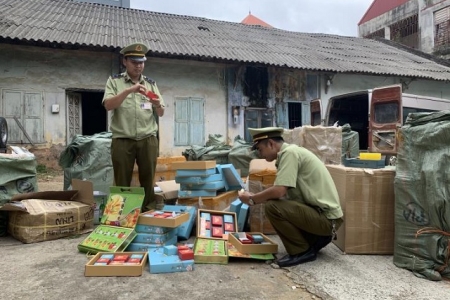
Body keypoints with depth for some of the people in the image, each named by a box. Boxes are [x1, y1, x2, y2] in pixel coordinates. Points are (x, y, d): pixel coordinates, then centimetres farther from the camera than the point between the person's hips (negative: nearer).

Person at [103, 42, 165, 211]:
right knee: (122, 182, 4)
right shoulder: (114, 81, 7)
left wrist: (157, 105, -10)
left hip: (148, 140, 2)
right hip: (122, 140, -2)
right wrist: (128, 91, -19)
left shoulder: (151, 83, 13)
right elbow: (108, 105, -9)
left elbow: (161, 113, 12)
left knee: (148, 180, 7)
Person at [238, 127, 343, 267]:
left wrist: (252, 199, -10)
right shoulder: (291, 152, 12)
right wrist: (256, 197, 10)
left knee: (272, 207, -21)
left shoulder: (289, 152, -17)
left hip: (326, 217, -10)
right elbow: (281, 191, 15)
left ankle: (301, 251, -3)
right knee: (274, 202, 18)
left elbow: (279, 191, -25)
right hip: (322, 213, 10)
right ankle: (316, 238, 15)